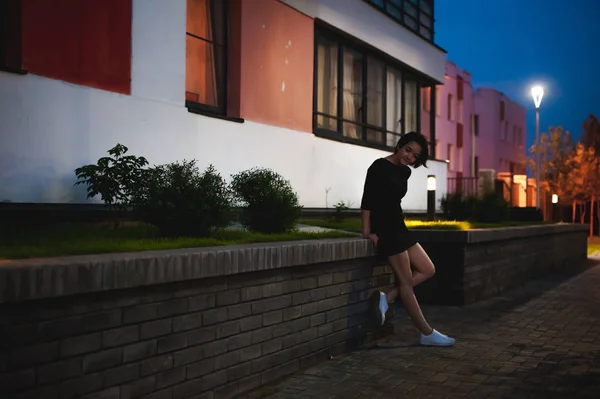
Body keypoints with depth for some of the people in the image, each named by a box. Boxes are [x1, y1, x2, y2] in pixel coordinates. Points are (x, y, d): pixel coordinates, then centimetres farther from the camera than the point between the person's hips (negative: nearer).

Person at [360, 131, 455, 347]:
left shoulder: (405, 172, 12)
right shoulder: (379, 167, -13)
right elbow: (367, 200, -14)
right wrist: (367, 231, -15)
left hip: (399, 227, 9)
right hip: (385, 229, -9)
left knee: (427, 270, 9)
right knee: (406, 281, -3)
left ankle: (386, 298, 4)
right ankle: (427, 333, 5)